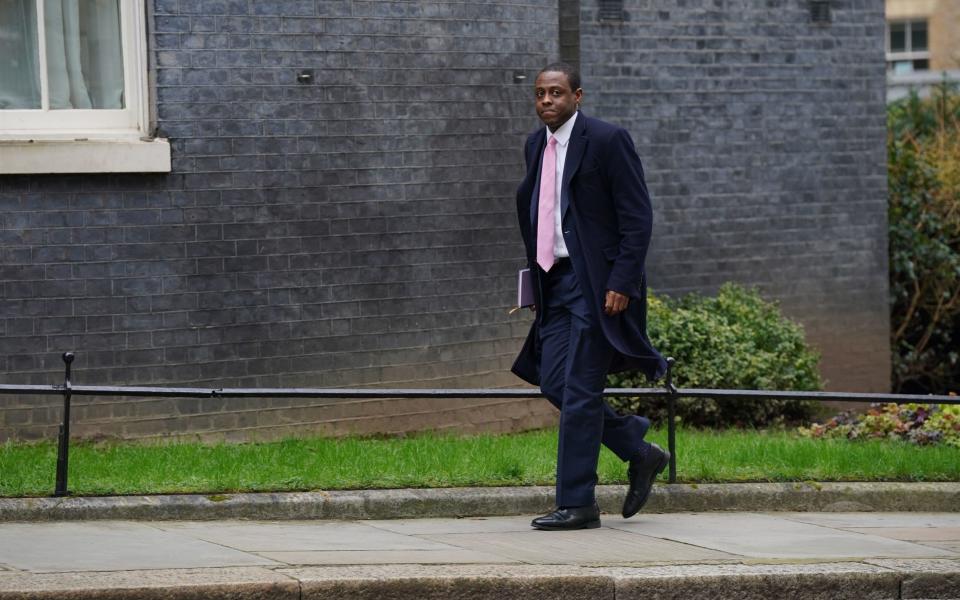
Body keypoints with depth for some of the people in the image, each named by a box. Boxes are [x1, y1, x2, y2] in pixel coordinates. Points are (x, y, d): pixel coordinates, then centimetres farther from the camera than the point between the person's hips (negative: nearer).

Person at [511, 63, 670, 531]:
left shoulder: (606, 140, -9)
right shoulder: (536, 145, 13)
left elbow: (638, 217, -11)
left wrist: (622, 282, -17)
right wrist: (535, 274, 16)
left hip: (596, 284, -8)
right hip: (556, 282, 8)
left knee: (580, 391, -8)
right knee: (554, 384, 4)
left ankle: (577, 504, -2)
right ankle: (640, 452, 21)